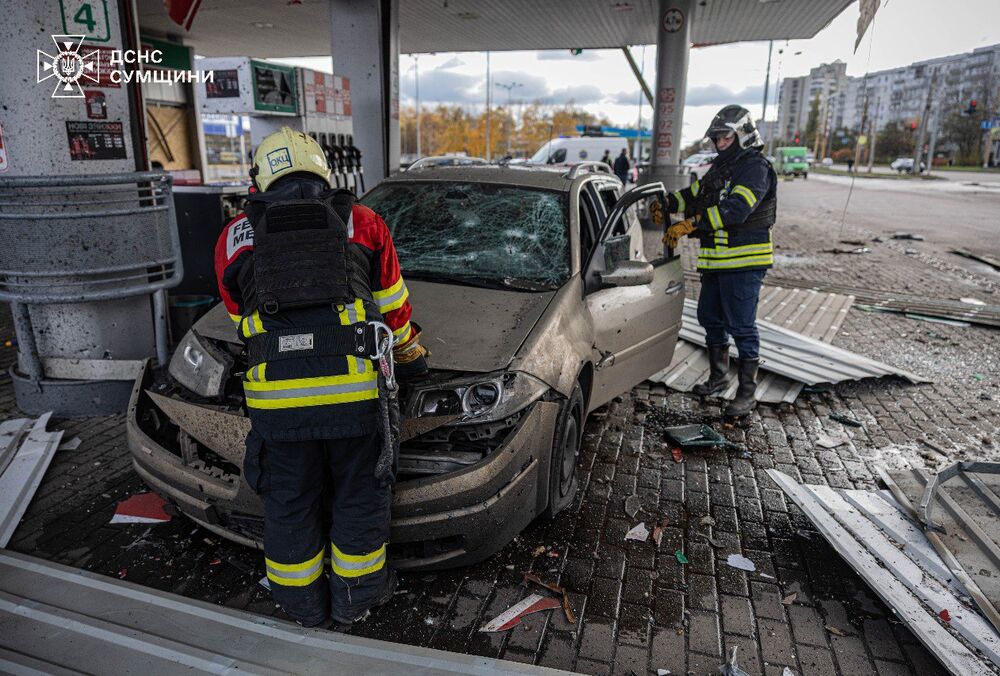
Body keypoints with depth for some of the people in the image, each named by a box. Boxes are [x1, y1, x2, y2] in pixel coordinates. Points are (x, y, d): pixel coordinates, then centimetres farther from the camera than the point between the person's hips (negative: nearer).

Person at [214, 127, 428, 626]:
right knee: (360, 496, 19)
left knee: (289, 504, 20)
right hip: (356, 391, 0)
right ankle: (356, 596, 36)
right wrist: (410, 356, 34)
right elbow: (395, 309, 17)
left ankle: (303, 604, 38)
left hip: (276, 397, 1)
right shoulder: (362, 223, 10)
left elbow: (243, 320, 21)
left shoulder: (234, 239, 12)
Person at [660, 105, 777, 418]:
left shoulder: (756, 168, -12)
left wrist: (689, 224, -29)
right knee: (710, 318, 16)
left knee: (741, 326, -5)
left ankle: (747, 392, 7)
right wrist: (667, 202, -3)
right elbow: (694, 195, 16)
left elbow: (735, 209, -26)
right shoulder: (720, 168, 19)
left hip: (745, 262, -9)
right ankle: (718, 377, 33)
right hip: (716, 260, 9)